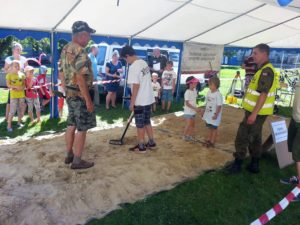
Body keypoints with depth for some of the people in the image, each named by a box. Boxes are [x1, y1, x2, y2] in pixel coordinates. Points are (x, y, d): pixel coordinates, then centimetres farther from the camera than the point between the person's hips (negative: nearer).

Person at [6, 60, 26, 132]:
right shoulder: (9, 75, -3)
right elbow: (8, 84, -8)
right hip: (14, 95, -4)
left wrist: (21, 88, -13)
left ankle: (19, 122, 28)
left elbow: (24, 84, 7)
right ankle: (9, 125, 0)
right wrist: (16, 87, -19)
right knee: (12, 111, -6)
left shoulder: (22, 74, 7)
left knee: (21, 110, 11)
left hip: (22, 94, 4)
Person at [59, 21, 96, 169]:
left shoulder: (65, 49, 10)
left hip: (70, 94, 9)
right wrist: (88, 100, -22)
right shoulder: (80, 52, -20)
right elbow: (80, 78, -25)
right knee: (82, 129, 0)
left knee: (71, 125, 18)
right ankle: (77, 161, 9)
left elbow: (62, 73, 15)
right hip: (80, 95, -9)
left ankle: (69, 155, 30)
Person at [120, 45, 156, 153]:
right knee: (147, 122, 19)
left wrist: (132, 102, -15)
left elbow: (136, 86, -22)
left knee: (140, 124, 5)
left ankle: (141, 146, 16)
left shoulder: (133, 67, -19)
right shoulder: (144, 63, 7)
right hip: (148, 99, 8)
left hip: (140, 101, -8)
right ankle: (151, 143, 28)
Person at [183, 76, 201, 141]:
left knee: (192, 124, 14)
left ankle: (190, 135, 29)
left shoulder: (194, 90, 4)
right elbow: (187, 103, -22)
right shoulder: (187, 92, -21)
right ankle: (184, 136, 18)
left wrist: (196, 108, 8)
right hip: (188, 112, -8)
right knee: (188, 124, -1)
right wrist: (195, 108, -24)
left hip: (193, 111, 8)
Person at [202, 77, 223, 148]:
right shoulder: (209, 92, 4)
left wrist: (216, 114, -21)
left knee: (214, 128, 7)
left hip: (214, 116, -7)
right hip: (208, 114, 7)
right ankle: (208, 140, 31)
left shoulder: (218, 94, -20)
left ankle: (212, 142, 18)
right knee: (210, 128, 19)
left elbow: (219, 106, -19)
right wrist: (205, 112, 14)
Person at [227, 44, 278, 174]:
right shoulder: (264, 70, 14)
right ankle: (254, 165, 25)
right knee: (254, 138, 16)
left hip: (257, 112, -10)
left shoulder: (266, 71, -19)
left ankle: (237, 164, 7)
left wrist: (254, 114, -27)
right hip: (257, 111, 10)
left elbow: (264, 94, -25)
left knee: (242, 137, -3)